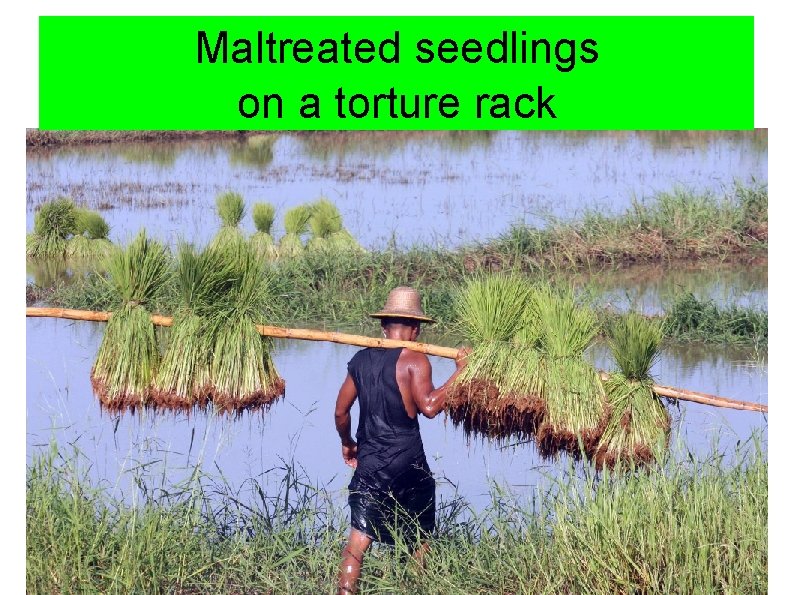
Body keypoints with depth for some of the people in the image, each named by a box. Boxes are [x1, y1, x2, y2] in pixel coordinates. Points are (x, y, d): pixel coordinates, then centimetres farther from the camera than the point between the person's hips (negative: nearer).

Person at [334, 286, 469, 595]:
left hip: (369, 462, 4)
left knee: (359, 538, 0)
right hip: (407, 463, -3)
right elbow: (429, 407, -21)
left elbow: (340, 412, 10)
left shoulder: (361, 360, 6)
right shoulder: (414, 361, -10)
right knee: (420, 537, 15)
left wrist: (347, 443, 27)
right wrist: (458, 372, -14)